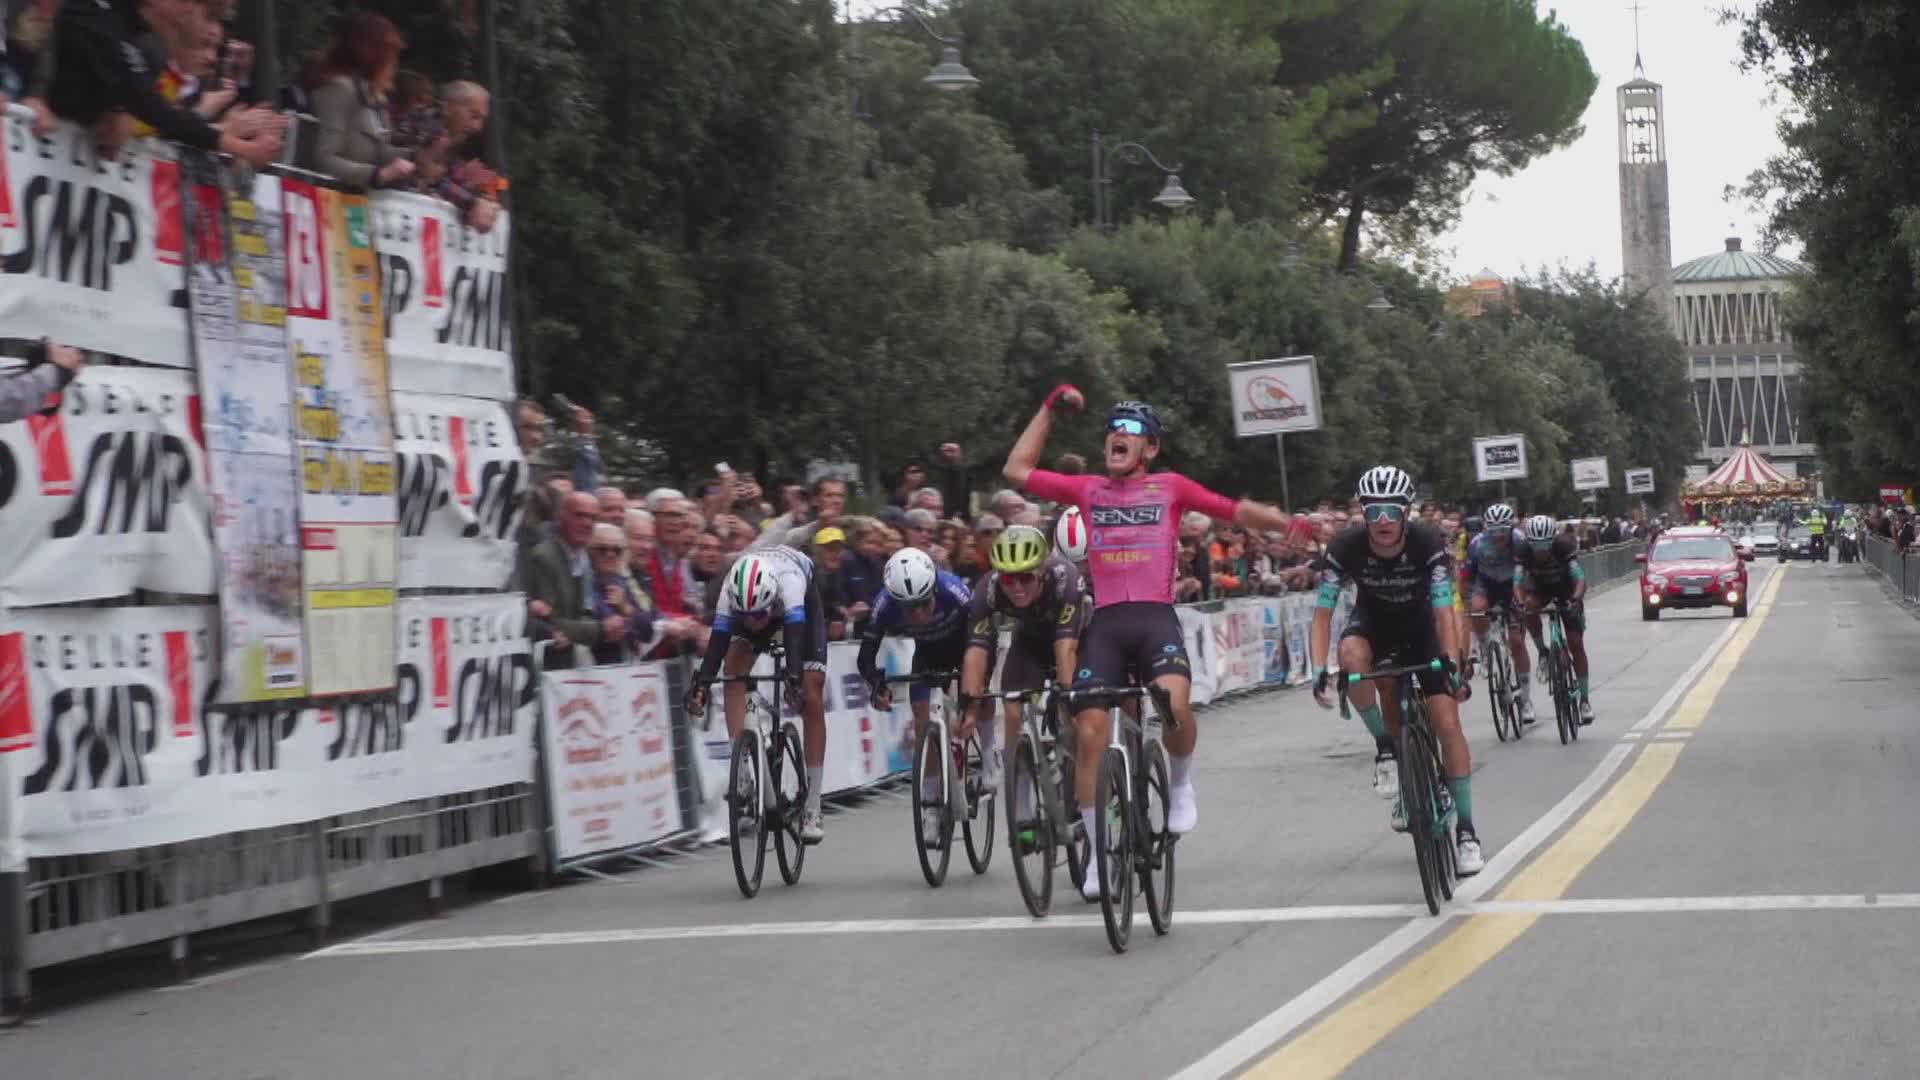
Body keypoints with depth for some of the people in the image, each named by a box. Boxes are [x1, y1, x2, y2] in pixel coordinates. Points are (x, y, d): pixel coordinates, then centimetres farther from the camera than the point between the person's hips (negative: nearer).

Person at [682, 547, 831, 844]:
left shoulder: (789, 578, -44)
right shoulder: (733, 590, -36)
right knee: (734, 667, -24)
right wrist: (700, 685, -56)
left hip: (803, 605, -3)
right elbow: (717, 640, -41)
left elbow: (794, 631, -55)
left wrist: (794, 680, -70)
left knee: (811, 698, -11)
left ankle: (812, 807, -6)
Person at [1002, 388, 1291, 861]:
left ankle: (1181, 783, 5)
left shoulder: (1169, 487, 12)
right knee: (1090, 730, -7)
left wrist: (1288, 522, -5)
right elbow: (1016, 470, 18)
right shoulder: (1088, 490, 16)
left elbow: (1236, 510, 9)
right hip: (1105, 623, 2)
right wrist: (1050, 408, 18)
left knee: (1174, 704, -28)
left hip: (1156, 618, -2)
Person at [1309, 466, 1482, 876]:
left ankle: (1466, 830, -3)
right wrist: (1319, 670, -37)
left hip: (1420, 627, -1)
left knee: (1447, 724, -13)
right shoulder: (1345, 548, -27)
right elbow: (1323, 612, -24)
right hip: (1373, 623, 1)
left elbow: (1444, 611, -32)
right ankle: (1385, 746, -14)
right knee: (1351, 654, -35)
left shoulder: (1428, 545, -29)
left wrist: (1451, 665, -46)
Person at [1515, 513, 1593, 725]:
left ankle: (1585, 698, -2)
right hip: (1540, 588, 2)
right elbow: (1517, 580, -33)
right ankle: (1542, 651, -12)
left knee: (1576, 644, -8)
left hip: (1566, 589, -2)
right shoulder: (1524, 550, -26)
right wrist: (1520, 602, -53)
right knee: (1529, 607, -34)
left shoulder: (1563, 545, -32)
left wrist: (1576, 598, -57)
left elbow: (1580, 578, -38)